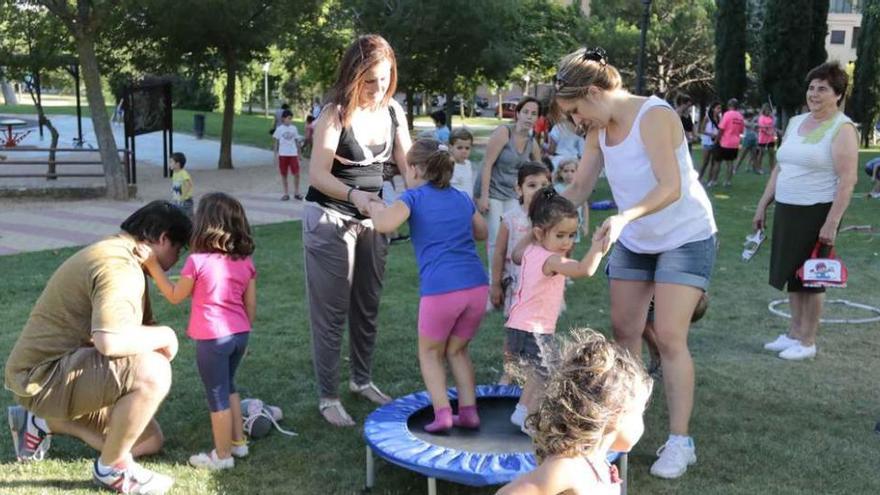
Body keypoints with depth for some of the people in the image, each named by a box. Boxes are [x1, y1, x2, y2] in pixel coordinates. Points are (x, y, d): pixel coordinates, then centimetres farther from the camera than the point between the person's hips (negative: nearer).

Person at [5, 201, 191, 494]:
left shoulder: (123, 258, 13)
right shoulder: (118, 266, -23)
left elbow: (140, 324, 21)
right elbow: (110, 341, -36)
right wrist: (165, 336, -21)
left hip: (64, 369, 11)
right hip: (42, 375, -11)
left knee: (150, 442, 14)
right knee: (152, 371, -33)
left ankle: (42, 422, 24)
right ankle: (112, 467, -10)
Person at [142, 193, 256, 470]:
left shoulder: (198, 261, -13)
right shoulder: (245, 261, 1)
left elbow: (174, 296, -1)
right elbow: (251, 304, 6)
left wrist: (153, 266, 5)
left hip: (212, 338, -5)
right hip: (239, 334, 6)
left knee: (217, 395, 6)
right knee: (228, 387, 25)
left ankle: (222, 455, 17)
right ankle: (238, 442, 32)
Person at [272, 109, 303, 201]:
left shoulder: (294, 128, 5)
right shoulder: (279, 129, 0)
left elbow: (297, 141, 10)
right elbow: (276, 142, 4)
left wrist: (299, 153, 10)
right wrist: (276, 154, -1)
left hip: (293, 154, 1)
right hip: (283, 154, -1)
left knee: (296, 173, -4)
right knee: (284, 174, 4)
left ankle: (296, 193, 9)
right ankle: (286, 194, 13)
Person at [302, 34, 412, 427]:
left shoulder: (393, 111, -1)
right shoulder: (336, 114, -18)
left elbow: (408, 164, 1)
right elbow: (318, 174, -22)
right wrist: (353, 194, -40)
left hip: (371, 217, 6)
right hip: (329, 218, -6)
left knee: (368, 304, 14)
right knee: (332, 309, -2)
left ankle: (362, 380, 30)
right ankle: (327, 397, 7)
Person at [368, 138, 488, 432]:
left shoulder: (414, 197, 3)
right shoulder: (462, 198, 19)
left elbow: (385, 225, -14)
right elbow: (482, 233, 34)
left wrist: (375, 209, 6)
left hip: (440, 290, -5)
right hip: (477, 286, 5)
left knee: (430, 353, 18)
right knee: (457, 350, 25)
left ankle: (442, 413, 5)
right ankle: (469, 411, 20)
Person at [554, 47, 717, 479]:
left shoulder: (654, 116, -23)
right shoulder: (600, 129, -1)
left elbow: (671, 187, -32)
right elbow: (578, 189, 3)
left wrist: (625, 215, -47)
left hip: (684, 237, -7)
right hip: (634, 241, 7)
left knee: (669, 338, -10)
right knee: (623, 332, 7)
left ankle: (679, 442, 0)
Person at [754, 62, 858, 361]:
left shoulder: (842, 129, -10)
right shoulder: (795, 122, 11)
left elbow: (848, 180, -16)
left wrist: (832, 223, -22)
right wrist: (762, 206, 14)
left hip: (817, 213, -6)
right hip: (786, 210, 7)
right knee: (791, 273, 13)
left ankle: (807, 341, 14)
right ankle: (794, 333, 26)